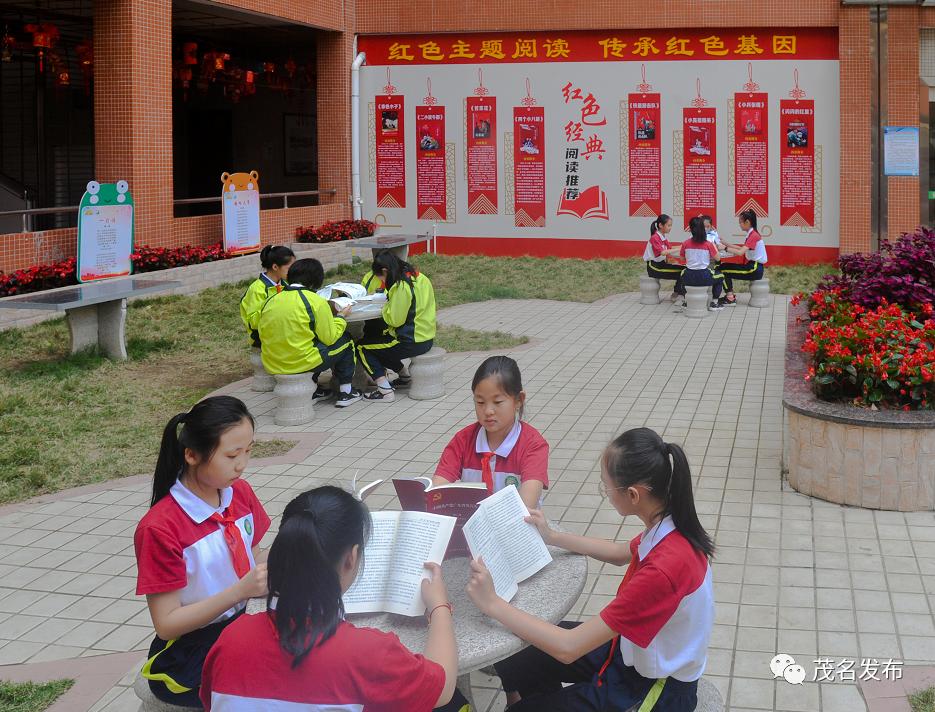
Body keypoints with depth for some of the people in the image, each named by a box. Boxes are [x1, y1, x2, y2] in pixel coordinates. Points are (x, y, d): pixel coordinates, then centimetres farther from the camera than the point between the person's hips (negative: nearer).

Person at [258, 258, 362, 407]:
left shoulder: (271, 301, 5)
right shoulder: (316, 302, -11)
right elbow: (329, 337, -7)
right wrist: (341, 316, 11)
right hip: (303, 363, -6)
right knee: (345, 341, 17)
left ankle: (314, 391, 33)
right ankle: (345, 392, 18)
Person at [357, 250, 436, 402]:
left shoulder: (400, 286, -21)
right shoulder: (419, 277, 6)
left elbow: (395, 320, -21)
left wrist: (385, 307, -3)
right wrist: (390, 301, 8)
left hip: (412, 342, -9)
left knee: (363, 346, 2)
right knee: (376, 337, 26)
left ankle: (384, 389, -6)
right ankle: (405, 375, 28)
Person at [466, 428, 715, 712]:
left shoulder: (662, 570, -38)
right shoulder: (670, 526, -12)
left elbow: (568, 648, -34)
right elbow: (621, 554, 14)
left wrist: (493, 603, -26)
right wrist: (553, 537, 10)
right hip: (637, 651, 8)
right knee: (513, 662, 14)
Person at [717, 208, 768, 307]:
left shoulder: (753, 235, -18)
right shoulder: (752, 234, 12)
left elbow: (740, 252, -27)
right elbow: (742, 248, 16)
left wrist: (725, 248, -23)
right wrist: (726, 244, 10)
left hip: (755, 269, -9)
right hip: (752, 266, 9)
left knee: (724, 270, -8)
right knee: (725, 267, 11)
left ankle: (730, 299, -3)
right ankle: (730, 295, 12)